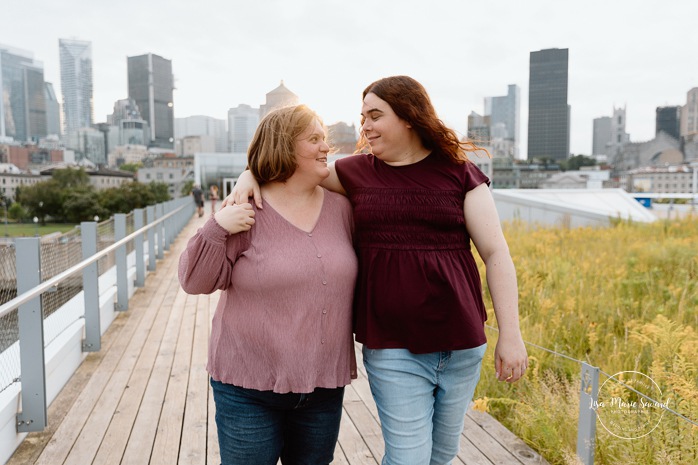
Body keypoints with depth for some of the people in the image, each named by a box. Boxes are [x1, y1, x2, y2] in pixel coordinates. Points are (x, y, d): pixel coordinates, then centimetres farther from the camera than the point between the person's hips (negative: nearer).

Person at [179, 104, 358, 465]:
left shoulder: (341, 208, 2)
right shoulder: (246, 211, -10)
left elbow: (356, 274, 13)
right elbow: (195, 282, -9)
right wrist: (216, 228, -23)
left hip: (324, 387, 4)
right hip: (249, 387, -3)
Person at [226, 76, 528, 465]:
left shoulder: (459, 172, 0)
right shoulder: (356, 172, 4)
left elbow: (496, 253, -2)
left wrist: (511, 334, -4)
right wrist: (251, 174, -8)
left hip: (462, 345, 1)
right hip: (392, 348, 0)